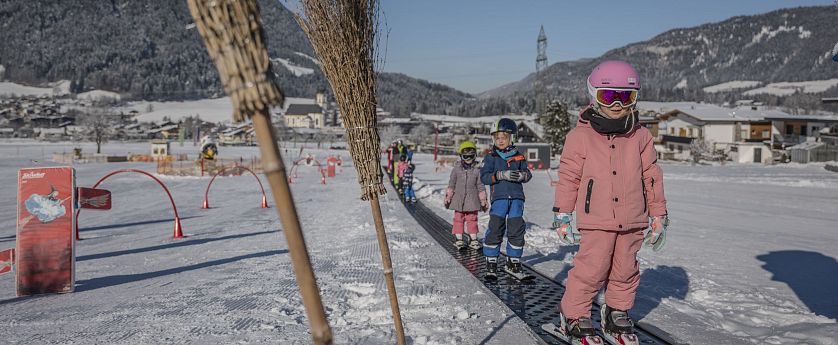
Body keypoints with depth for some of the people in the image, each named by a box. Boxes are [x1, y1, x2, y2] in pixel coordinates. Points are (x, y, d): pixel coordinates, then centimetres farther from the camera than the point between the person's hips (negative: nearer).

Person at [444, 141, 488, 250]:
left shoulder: (477, 170, 0)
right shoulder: (456, 169, 2)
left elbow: (480, 187, 5)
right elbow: (451, 185, 6)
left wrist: (483, 200, 5)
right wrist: (448, 198, 5)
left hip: (472, 200, 0)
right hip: (459, 200, 1)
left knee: (472, 219, 6)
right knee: (458, 219, 5)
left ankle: (473, 239, 15)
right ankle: (458, 239, 13)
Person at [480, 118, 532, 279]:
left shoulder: (519, 156, 13)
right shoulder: (491, 157, 5)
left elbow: (527, 174, 12)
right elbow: (484, 177, -4)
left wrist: (522, 175, -12)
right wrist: (502, 175, -16)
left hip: (516, 198, 3)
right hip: (499, 197, -2)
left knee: (516, 230, 5)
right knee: (495, 230, -6)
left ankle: (513, 263, 19)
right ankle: (491, 263, 4)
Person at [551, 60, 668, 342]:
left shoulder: (641, 136, 5)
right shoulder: (580, 136, -4)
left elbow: (652, 177, 10)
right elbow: (568, 178, -1)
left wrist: (658, 216, 12)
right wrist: (562, 216, -2)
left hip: (632, 221, 4)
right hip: (595, 221, -4)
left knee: (625, 270, 13)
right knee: (591, 270, -4)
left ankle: (617, 312, 33)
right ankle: (574, 314, 14)